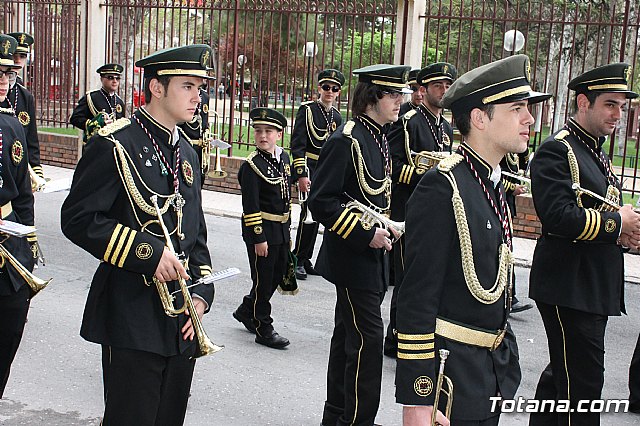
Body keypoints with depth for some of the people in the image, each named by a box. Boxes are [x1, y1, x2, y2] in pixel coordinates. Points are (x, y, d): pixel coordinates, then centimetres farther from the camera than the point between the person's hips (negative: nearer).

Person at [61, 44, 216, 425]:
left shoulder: (187, 152, 14)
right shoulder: (116, 144, -10)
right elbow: (78, 219, -16)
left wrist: (201, 294, 5)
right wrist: (148, 252, -22)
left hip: (182, 316, 7)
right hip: (133, 320, -7)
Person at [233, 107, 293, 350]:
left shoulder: (284, 158, 8)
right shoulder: (252, 165, -14)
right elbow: (250, 206, -16)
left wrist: (287, 230, 15)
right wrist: (259, 238, -18)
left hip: (281, 229, 8)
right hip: (261, 230, -8)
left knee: (278, 275, 16)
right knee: (263, 279, 3)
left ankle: (246, 312, 35)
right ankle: (263, 329, 16)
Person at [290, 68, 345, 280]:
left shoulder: (337, 116, 13)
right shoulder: (307, 110, -6)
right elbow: (297, 145, -11)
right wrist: (301, 174, -17)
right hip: (309, 169, -6)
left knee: (317, 215, 9)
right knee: (309, 214, -12)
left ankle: (306, 259, 19)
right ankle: (297, 261, -2)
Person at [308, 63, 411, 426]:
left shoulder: (380, 138, 11)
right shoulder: (346, 140, -16)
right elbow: (321, 202, -19)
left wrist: (385, 228, 11)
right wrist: (366, 234, -21)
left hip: (373, 255, 9)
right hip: (352, 256, -9)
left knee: (348, 333, 15)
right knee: (368, 336, -8)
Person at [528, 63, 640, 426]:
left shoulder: (598, 154, 18)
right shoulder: (557, 151, -12)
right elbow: (558, 216, -25)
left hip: (595, 286, 10)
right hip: (569, 286, -10)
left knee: (562, 374, 19)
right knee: (583, 383, -6)